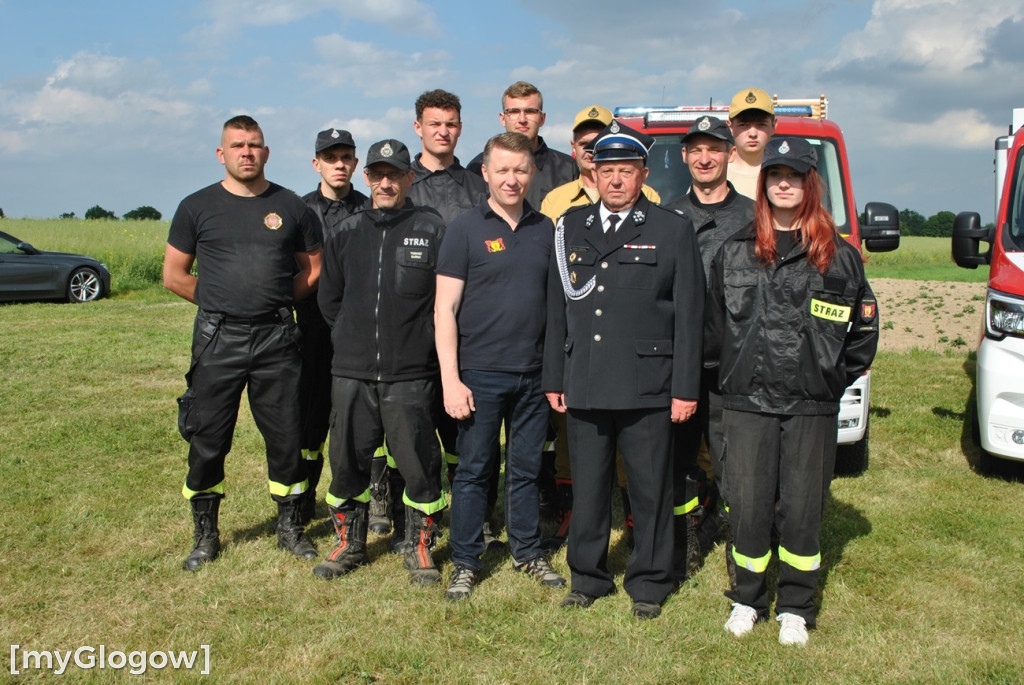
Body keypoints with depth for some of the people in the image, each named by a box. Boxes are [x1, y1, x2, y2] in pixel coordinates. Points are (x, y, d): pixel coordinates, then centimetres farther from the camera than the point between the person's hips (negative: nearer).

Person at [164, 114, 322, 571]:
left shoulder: (291, 207, 7)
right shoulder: (197, 207, 5)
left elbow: (313, 269, 14)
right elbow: (173, 275, 8)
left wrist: (276, 299, 4)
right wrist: (220, 300, 3)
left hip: (277, 339, 1)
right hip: (218, 339, 0)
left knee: (286, 438, 5)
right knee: (207, 441, 4)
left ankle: (289, 526, 21)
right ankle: (205, 535, 20)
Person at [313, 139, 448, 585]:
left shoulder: (432, 229, 0)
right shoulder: (346, 233, 10)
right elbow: (328, 298, 20)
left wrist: (422, 341, 0)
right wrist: (351, 341, 13)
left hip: (411, 375, -3)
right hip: (351, 373, 3)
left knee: (418, 462, 1)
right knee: (347, 461, 10)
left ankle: (420, 547, 19)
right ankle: (349, 544, 28)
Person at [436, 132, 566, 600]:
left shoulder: (546, 229, 9)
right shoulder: (466, 229, -2)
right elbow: (445, 309, -6)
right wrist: (450, 379, -13)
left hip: (533, 374, 3)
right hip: (480, 374, -3)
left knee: (527, 469, 13)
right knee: (473, 471, 5)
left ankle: (528, 552, 29)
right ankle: (465, 563, 18)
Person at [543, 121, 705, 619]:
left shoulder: (673, 230, 2)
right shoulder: (570, 228, 11)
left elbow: (689, 316, -1)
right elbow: (556, 310, 12)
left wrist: (686, 388, -5)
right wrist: (553, 379, 9)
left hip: (647, 388, -3)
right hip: (584, 387, 3)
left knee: (650, 490, 6)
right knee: (587, 489, 11)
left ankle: (649, 583, 22)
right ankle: (587, 577, 27)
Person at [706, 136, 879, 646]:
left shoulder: (838, 255, 4)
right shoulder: (734, 252, 8)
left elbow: (864, 325, 9)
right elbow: (713, 325, 12)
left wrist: (836, 377, 4)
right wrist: (730, 369, 6)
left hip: (812, 406, -1)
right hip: (746, 401, 1)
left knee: (802, 508, 6)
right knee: (748, 505, 5)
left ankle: (795, 608, 22)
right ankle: (747, 600, 23)